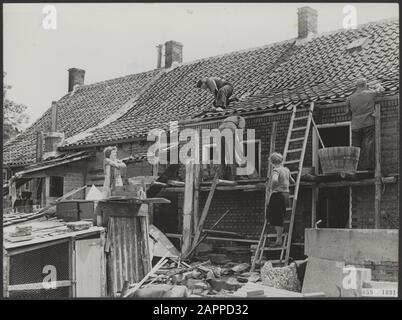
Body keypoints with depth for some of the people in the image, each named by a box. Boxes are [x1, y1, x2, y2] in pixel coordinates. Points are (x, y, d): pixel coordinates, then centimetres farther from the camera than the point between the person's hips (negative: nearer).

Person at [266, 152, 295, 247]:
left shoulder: (276, 170, -12)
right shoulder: (286, 170, 11)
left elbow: (274, 180, -33)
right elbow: (292, 182, 23)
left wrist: (272, 188, -15)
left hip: (277, 195, -8)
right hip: (286, 194, 8)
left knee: (277, 219, -1)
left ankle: (279, 241, 4)